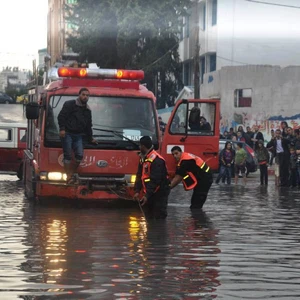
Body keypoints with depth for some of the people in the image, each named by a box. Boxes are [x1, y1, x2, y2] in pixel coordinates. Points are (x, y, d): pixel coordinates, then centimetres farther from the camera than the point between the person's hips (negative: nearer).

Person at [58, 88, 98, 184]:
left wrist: (90, 139, 28)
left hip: (78, 136, 6)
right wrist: (62, 128, -20)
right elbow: (61, 116, -10)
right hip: (67, 134, -6)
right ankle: (69, 176, -7)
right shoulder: (70, 104, -2)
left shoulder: (87, 110, 19)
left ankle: (72, 173, 9)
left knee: (80, 155, -7)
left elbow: (88, 126, 27)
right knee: (68, 155, -7)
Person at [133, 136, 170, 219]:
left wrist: (147, 195, -25)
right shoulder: (143, 158, 10)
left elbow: (155, 180, -24)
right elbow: (139, 176, 12)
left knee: (159, 218, -10)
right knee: (149, 217, 11)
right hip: (149, 193, 9)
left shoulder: (156, 160, -21)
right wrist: (137, 191, 2)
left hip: (160, 193, -9)